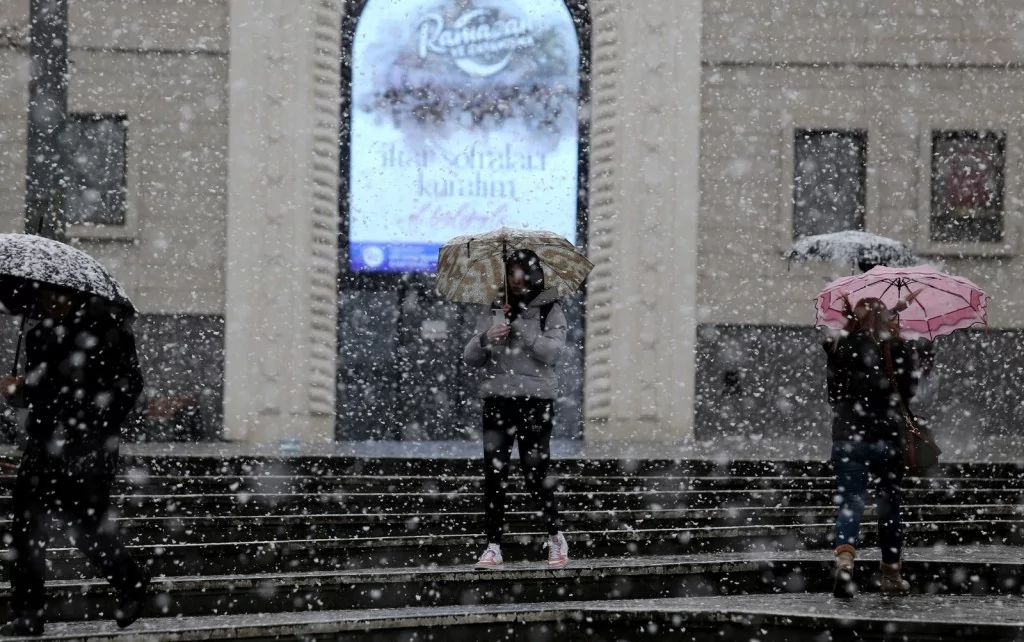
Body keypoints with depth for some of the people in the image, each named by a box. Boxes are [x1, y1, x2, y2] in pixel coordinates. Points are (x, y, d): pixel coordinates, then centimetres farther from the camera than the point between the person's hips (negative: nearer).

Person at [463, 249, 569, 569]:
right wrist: (486, 339, -11)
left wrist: (520, 327, -13)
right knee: (493, 474, -2)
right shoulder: (494, 312, 13)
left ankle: (556, 536, 15)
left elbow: (552, 352, -10)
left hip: (535, 399, -3)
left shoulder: (550, 310, 4)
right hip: (497, 399, 3)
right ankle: (493, 546, 0)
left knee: (536, 472, -6)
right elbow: (471, 358, 10)